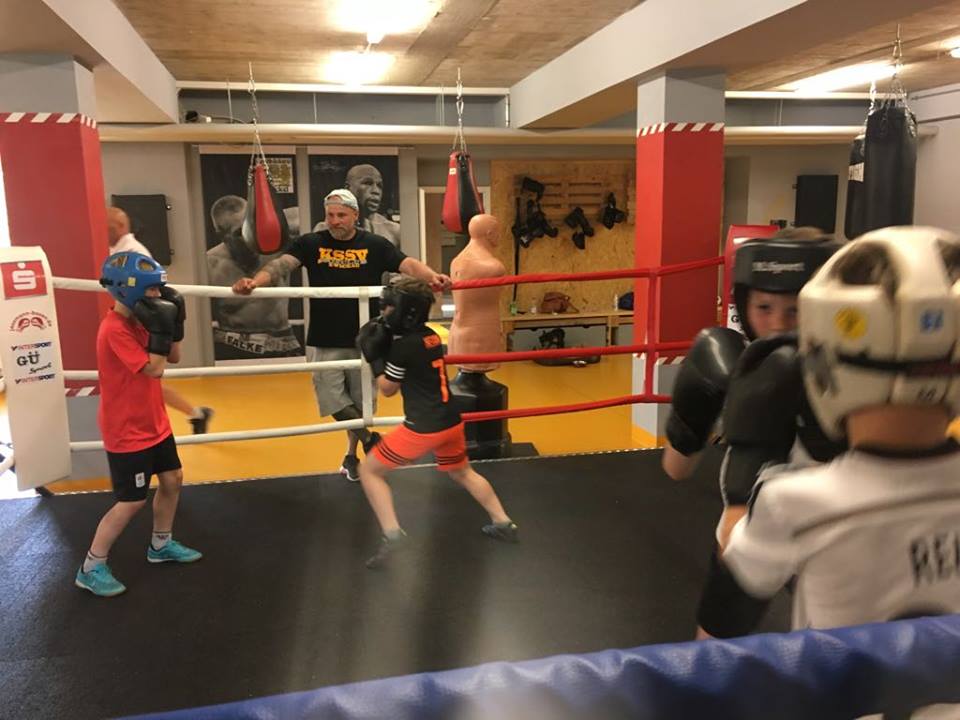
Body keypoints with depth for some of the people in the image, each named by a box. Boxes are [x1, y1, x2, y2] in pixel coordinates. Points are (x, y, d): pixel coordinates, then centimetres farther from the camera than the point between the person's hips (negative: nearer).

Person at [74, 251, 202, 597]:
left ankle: (161, 544, 34)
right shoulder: (115, 329, -25)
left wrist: (174, 323, -4)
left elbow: (173, 358, 8)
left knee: (172, 480, 16)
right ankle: (91, 568, 12)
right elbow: (154, 369, -28)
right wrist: (159, 328, -27)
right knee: (132, 502, -2)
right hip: (127, 433, -9)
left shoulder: (137, 320, 3)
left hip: (154, 424, 9)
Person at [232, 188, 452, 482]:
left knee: (360, 402, 13)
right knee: (333, 401, -1)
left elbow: (408, 264, -13)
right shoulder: (310, 243, -2)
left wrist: (431, 276, -34)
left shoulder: (375, 245, -2)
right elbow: (281, 264, -14)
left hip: (364, 340, 0)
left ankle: (351, 456, 34)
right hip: (324, 342, 0)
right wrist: (255, 281, -35)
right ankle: (370, 439, 23)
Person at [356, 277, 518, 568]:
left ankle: (391, 532, -5)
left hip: (422, 429, -8)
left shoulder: (402, 346, -14)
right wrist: (385, 351, 11)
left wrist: (375, 356, 5)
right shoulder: (431, 337, 7)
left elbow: (387, 388, -2)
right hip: (450, 422, 8)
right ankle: (503, 523, 34)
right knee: (463, 472, 31)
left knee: (369, 471, 7)